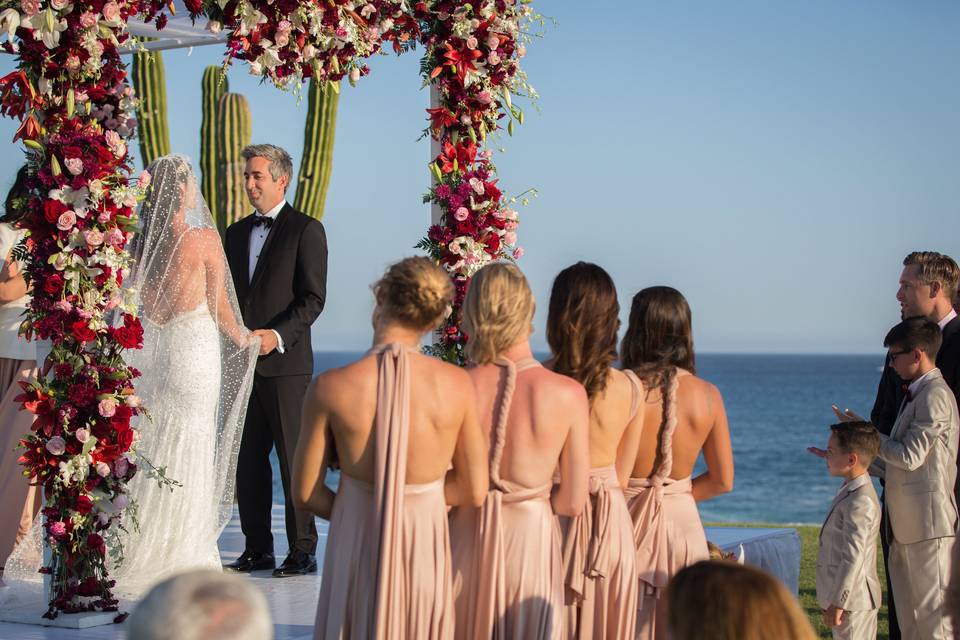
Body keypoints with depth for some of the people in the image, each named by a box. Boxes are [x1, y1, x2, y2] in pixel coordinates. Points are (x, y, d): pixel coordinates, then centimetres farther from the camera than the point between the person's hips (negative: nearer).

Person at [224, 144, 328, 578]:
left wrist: (279, 335, -20)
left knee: (294, 460, -2)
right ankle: (257, 549, 16)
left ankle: (302, 551, 5)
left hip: (286, 364, -6)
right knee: (247, 460, 8)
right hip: (242, 363, 6)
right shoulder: (236, 232, 17)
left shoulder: (306, 230, -2)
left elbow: (313, 297, -8)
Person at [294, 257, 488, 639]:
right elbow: (474, 491, -5)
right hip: (426, 546, 1)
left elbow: (305, 494, -6)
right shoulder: (457, 385, -12)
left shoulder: (329, 388, -15)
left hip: (357, 546, -1)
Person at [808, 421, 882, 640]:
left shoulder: (860, 503, -23)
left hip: (852, 599, -10)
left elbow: (853, 558, -25)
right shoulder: (851, 489, 7)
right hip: (856, 597, 10)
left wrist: (837, 603, -22)